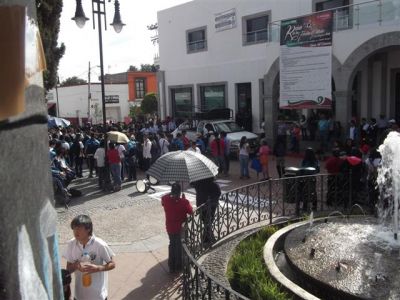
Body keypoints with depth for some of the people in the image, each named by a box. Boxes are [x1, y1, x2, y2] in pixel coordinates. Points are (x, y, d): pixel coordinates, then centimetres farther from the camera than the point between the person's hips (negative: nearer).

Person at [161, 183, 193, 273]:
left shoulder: (165, 199, -13)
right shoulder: (184, 202, -24)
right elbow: (191, 212, -9)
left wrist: (170, 194, 5)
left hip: (169, 227, 4)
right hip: (181, 227, -4)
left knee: (172, 245, 22)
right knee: (180, 247, 16)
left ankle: (172, 267, 31)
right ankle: (179, 267, 30)